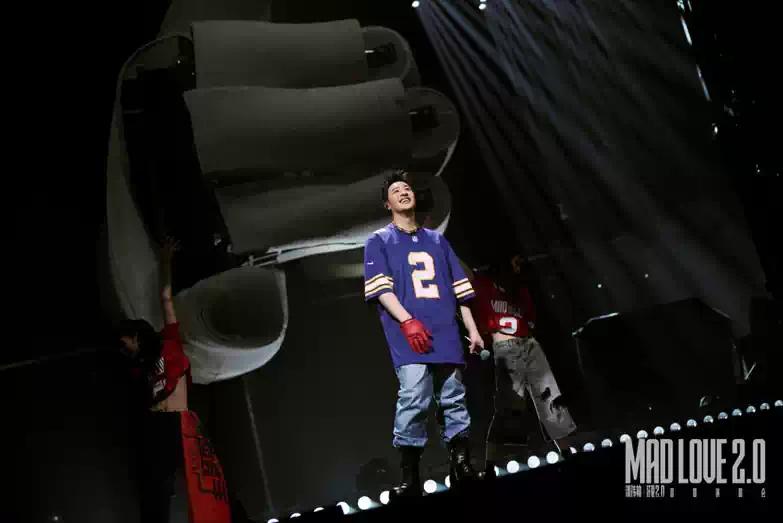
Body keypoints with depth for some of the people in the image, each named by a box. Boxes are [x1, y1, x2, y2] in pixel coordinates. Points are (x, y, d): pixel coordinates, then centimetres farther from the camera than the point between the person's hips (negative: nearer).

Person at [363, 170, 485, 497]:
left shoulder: (437, 240, 24)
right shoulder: (379, 242, 12)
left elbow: (459, 289, 22)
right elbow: (381, 288, -1)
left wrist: (473, 330, 14)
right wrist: (408, 321, -15)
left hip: (446, 337, 4)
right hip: (409, 339, -4)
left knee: (454, 401, 2)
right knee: (414, 401, -16)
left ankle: (462, 469, 9)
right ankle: (409, 478, -10)